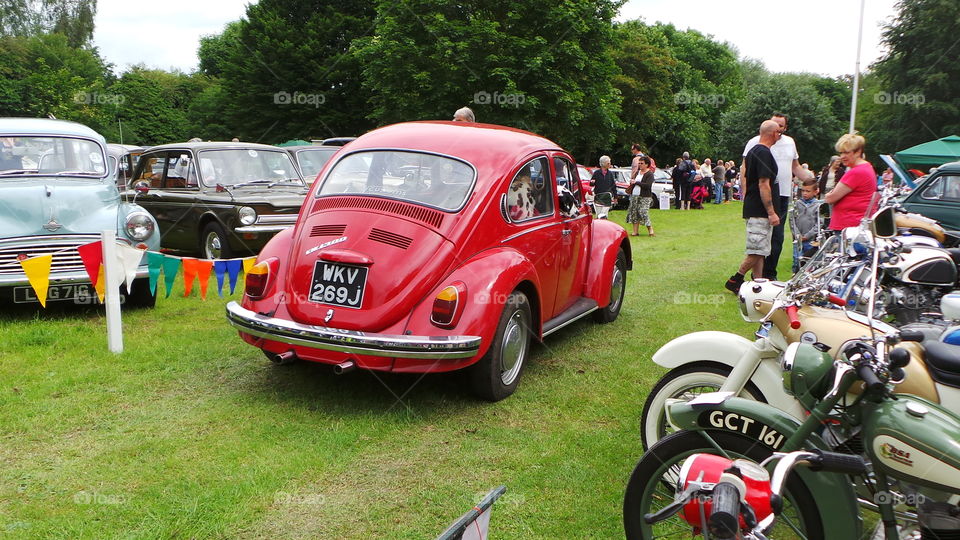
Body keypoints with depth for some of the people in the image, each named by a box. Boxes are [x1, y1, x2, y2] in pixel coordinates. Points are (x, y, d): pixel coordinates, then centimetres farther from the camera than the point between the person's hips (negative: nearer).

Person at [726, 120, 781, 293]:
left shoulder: (752, 151, 14)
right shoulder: (764, 153, -16)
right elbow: (764, 184, -21)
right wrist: (771, 212, -20)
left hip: (751, 207, 10)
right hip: (760, 210, -10)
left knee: (759, 251, 11)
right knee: (757, 251, -7)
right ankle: (735, 280, 0)